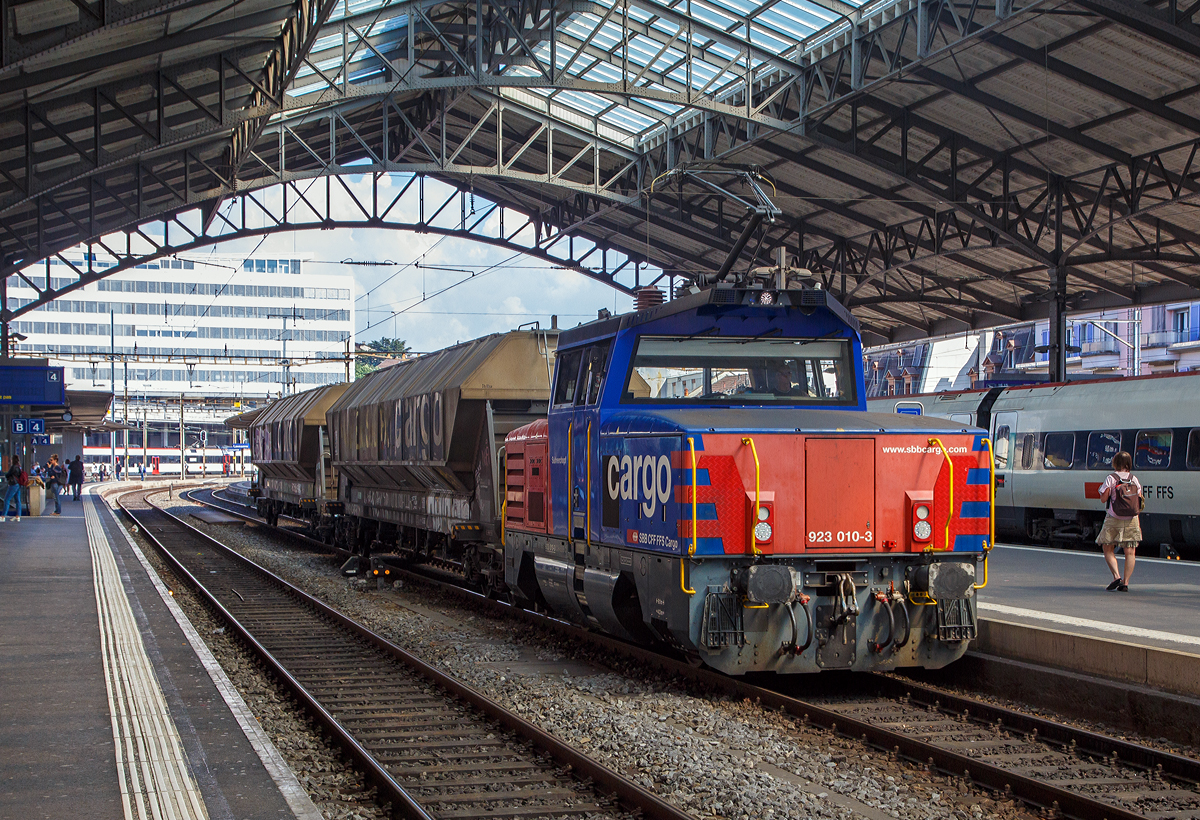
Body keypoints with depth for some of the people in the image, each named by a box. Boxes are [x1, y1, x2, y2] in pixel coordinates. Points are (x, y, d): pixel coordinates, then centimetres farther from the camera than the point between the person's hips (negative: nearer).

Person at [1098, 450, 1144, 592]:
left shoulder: (1111, 478, -7)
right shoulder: (1134, 479, 5)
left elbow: (1103, 499, -9)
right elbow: (1140, 502, 5)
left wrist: (1104, 490, 9)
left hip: (1113, 520, -3)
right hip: (1132, 520, 3)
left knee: (1108, 549, 7)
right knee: (1130, 552, 5)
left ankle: (1116, 575, -12)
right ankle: (1125, 582, -2)